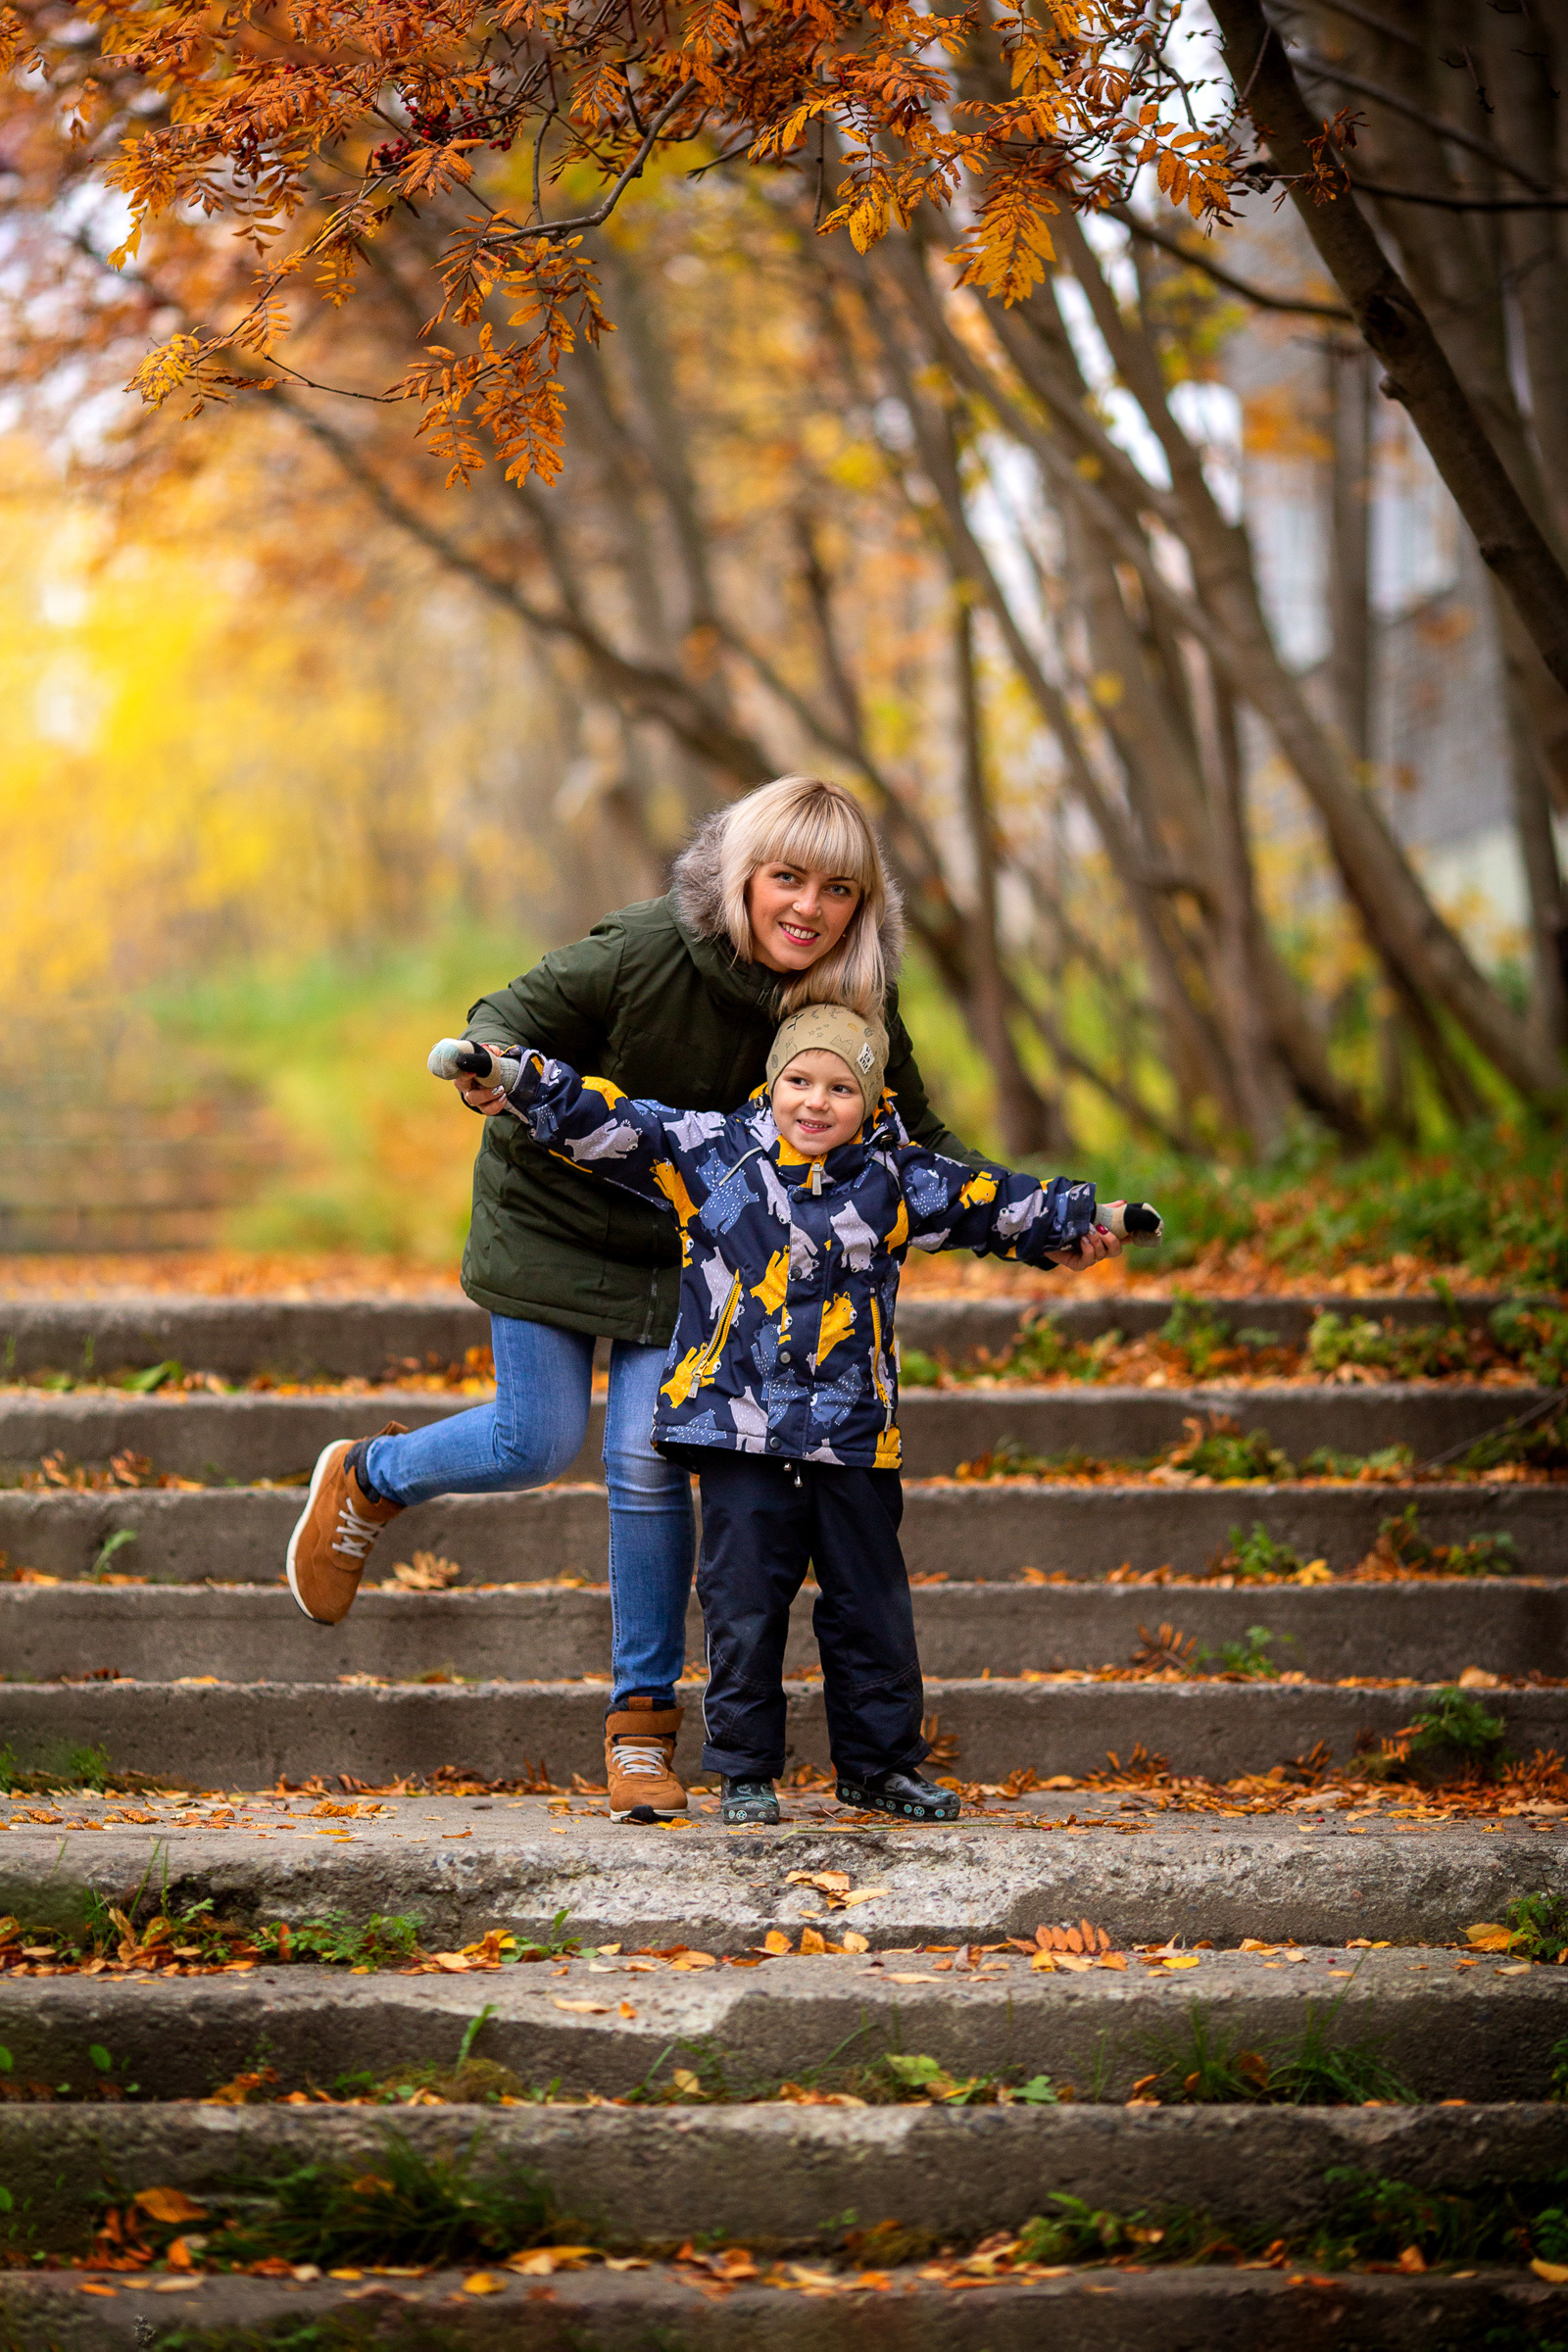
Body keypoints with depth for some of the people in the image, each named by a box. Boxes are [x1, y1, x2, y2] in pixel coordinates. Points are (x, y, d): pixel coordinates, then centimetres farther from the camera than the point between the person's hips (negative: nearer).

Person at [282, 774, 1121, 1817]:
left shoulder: (856, 1011, -17)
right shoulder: (646, 955, -29)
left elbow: (920, 1146, -6)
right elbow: (512, 1018, -20)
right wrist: (491, 1070, -44)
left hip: (689, 1250, 2)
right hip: (556, 1216, -2)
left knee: (650, 1465, -6)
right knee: (538, 1441, -1)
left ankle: (644, 1715, 8)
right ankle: (367, 1478, 32)